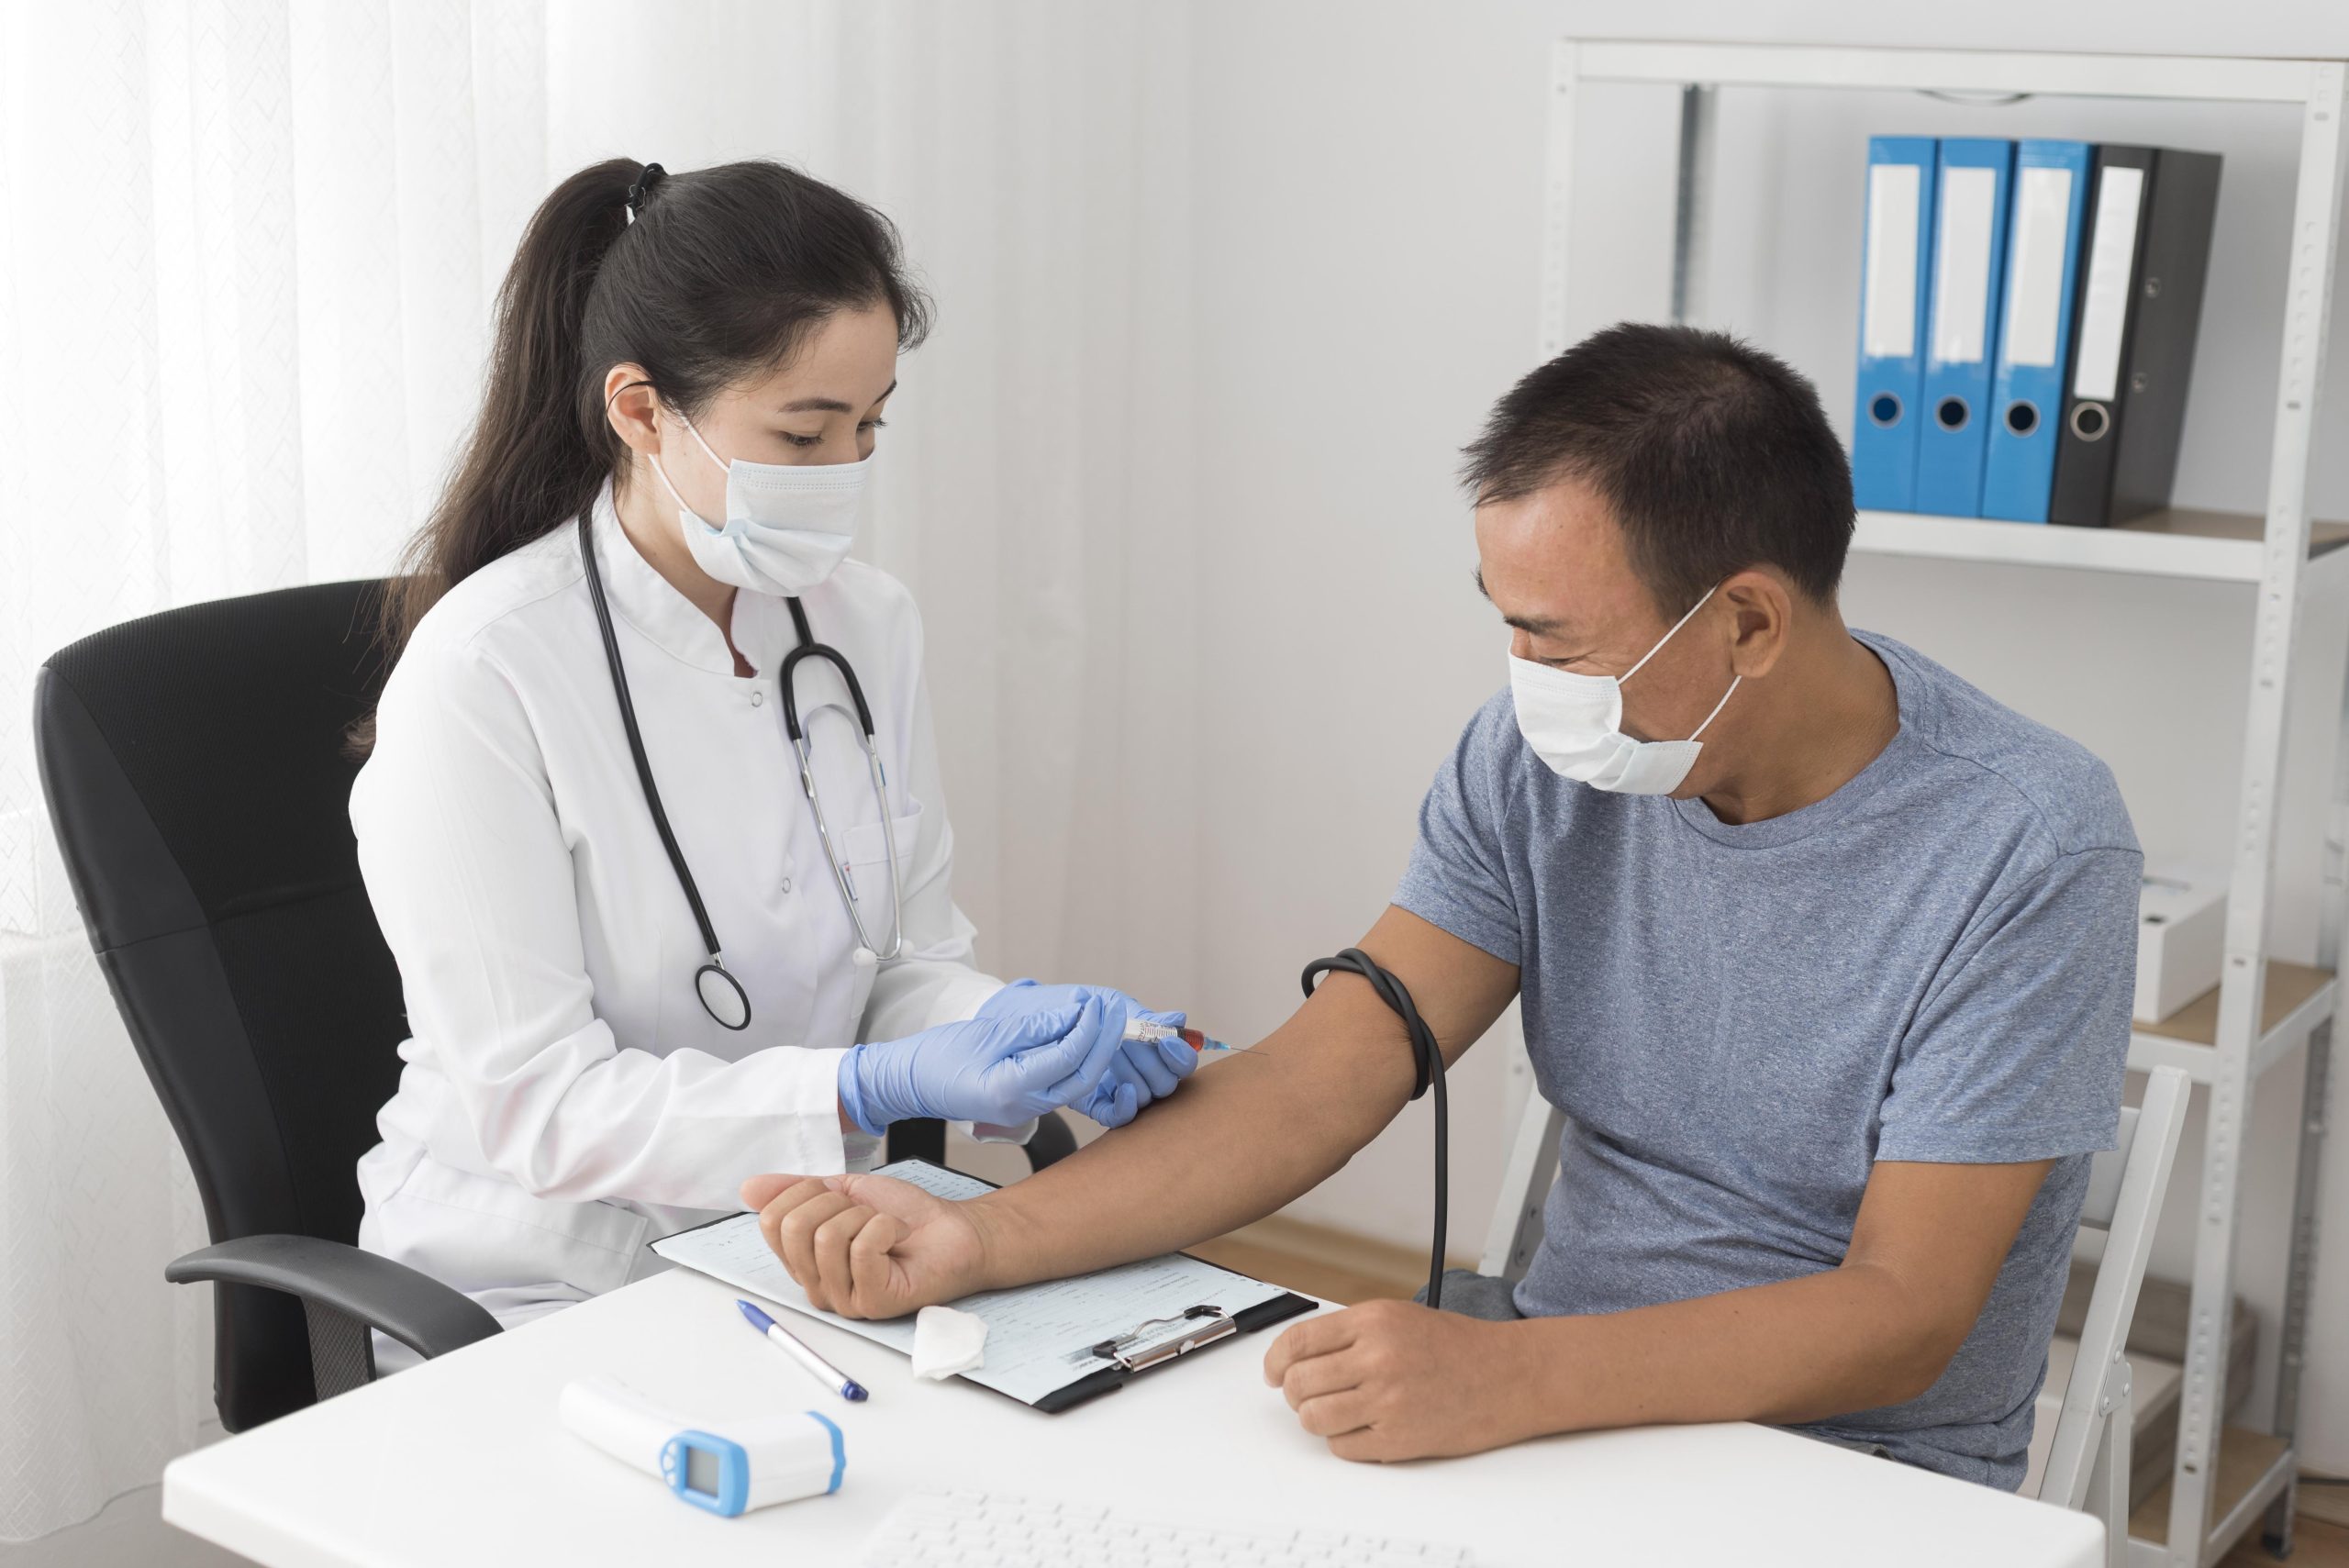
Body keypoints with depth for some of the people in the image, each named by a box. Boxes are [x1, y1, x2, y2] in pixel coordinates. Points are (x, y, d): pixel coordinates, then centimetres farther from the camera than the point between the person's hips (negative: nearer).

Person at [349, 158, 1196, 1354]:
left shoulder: (865, 624, 2)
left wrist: (1010, 1030, -14)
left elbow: (910, 964, 8)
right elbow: (535, 1106, -19)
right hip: (548, 1292, -6)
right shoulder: (484, 673, -18)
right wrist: (871, 1092, -28)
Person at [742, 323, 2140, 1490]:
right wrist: (980, 1242, -21)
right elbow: (1321, 1082, -7)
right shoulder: (1540, 758, -3)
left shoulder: (2030, 848, -18)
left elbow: (1902, 1312, -21)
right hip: (1561, 1385, 5)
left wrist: (1505, 1378, -35)